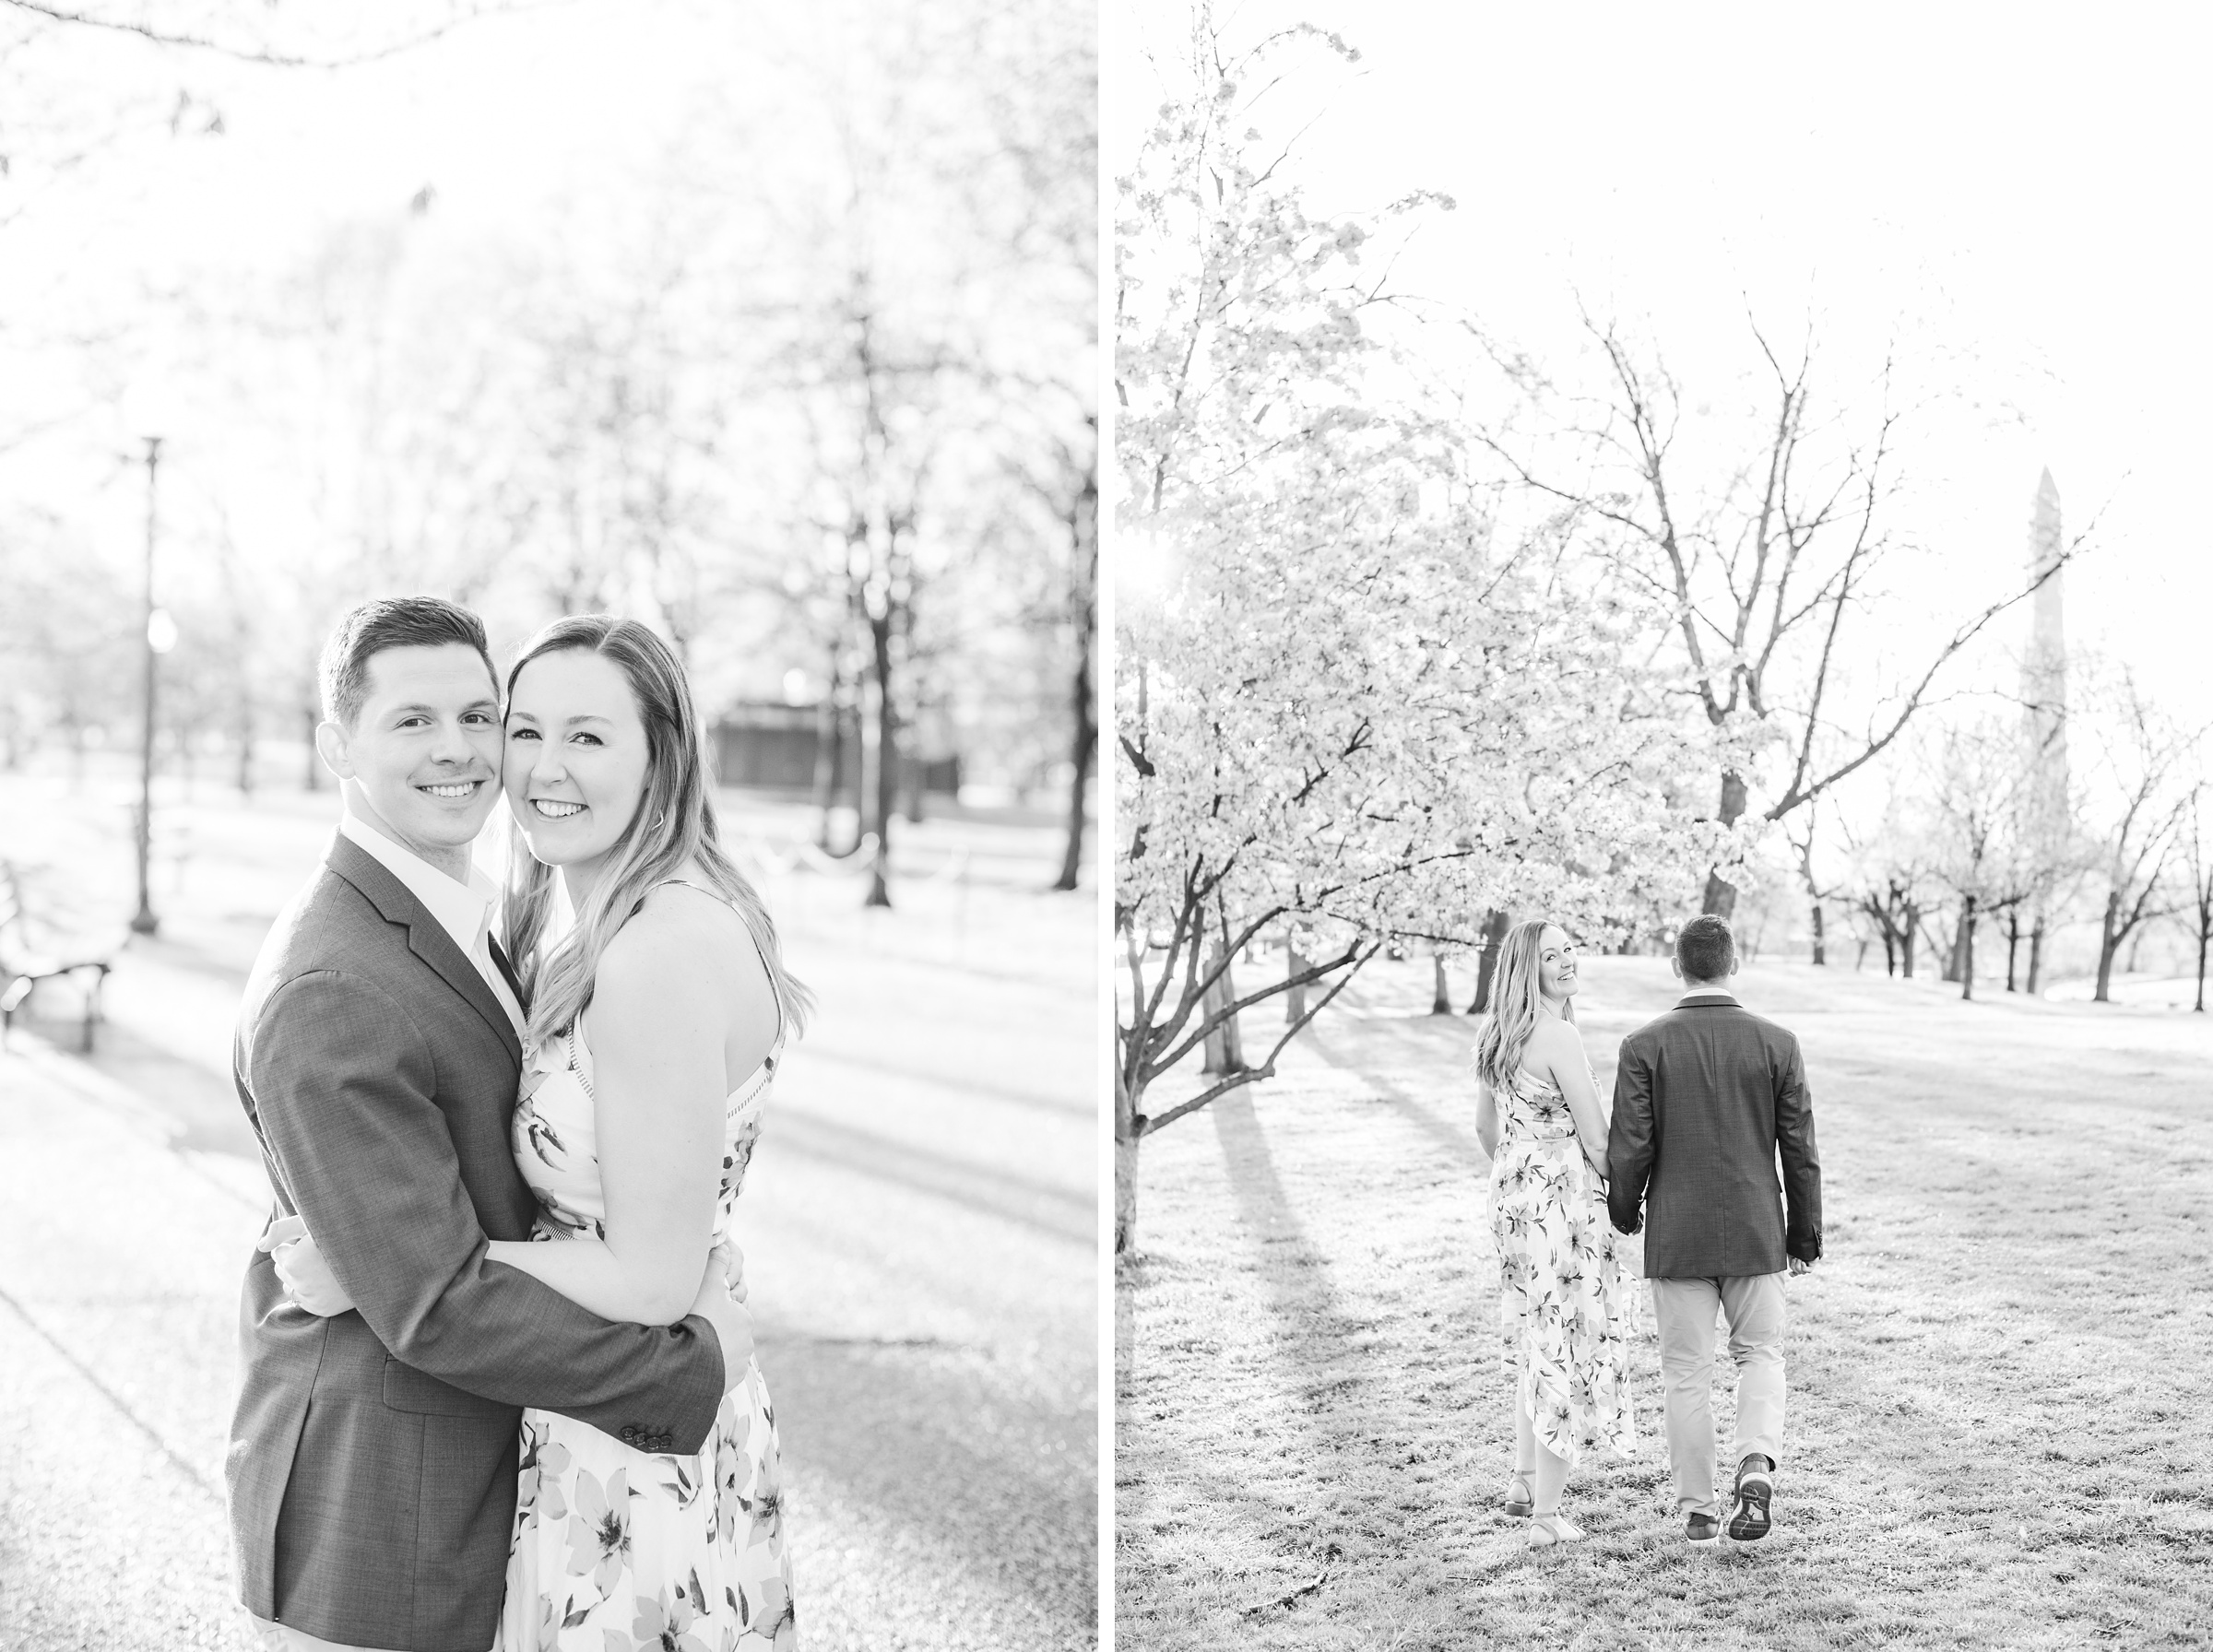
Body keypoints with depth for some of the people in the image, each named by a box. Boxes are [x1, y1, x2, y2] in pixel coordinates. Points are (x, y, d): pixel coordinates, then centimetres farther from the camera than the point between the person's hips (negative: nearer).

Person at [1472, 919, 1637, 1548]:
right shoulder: (1559, 1037, -19)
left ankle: (1524, 1479, 33)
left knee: (1535, 1339, 24)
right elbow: (1597, 1142, -17)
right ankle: (1546, 1515, 4)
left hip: (1513, 1196, 9)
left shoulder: (1495, 1037, 7)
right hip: (1565, 1205, -9)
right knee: (1568, 1352, 0)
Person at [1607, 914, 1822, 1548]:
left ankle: (1698, 1511, 13)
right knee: (1760, 1352, 16)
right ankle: (1757, 1467, -7)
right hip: (1757, 1232, 1)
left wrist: (1623, 1214, 11)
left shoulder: (1645, 1045, -8)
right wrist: (1805, 1233, 11)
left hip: (1676, 1235, -1)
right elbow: (1799, 1150, 0)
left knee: (1687, 1371, 8)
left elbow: (1630, 1147, -7)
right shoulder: (1777, 1043, -4)